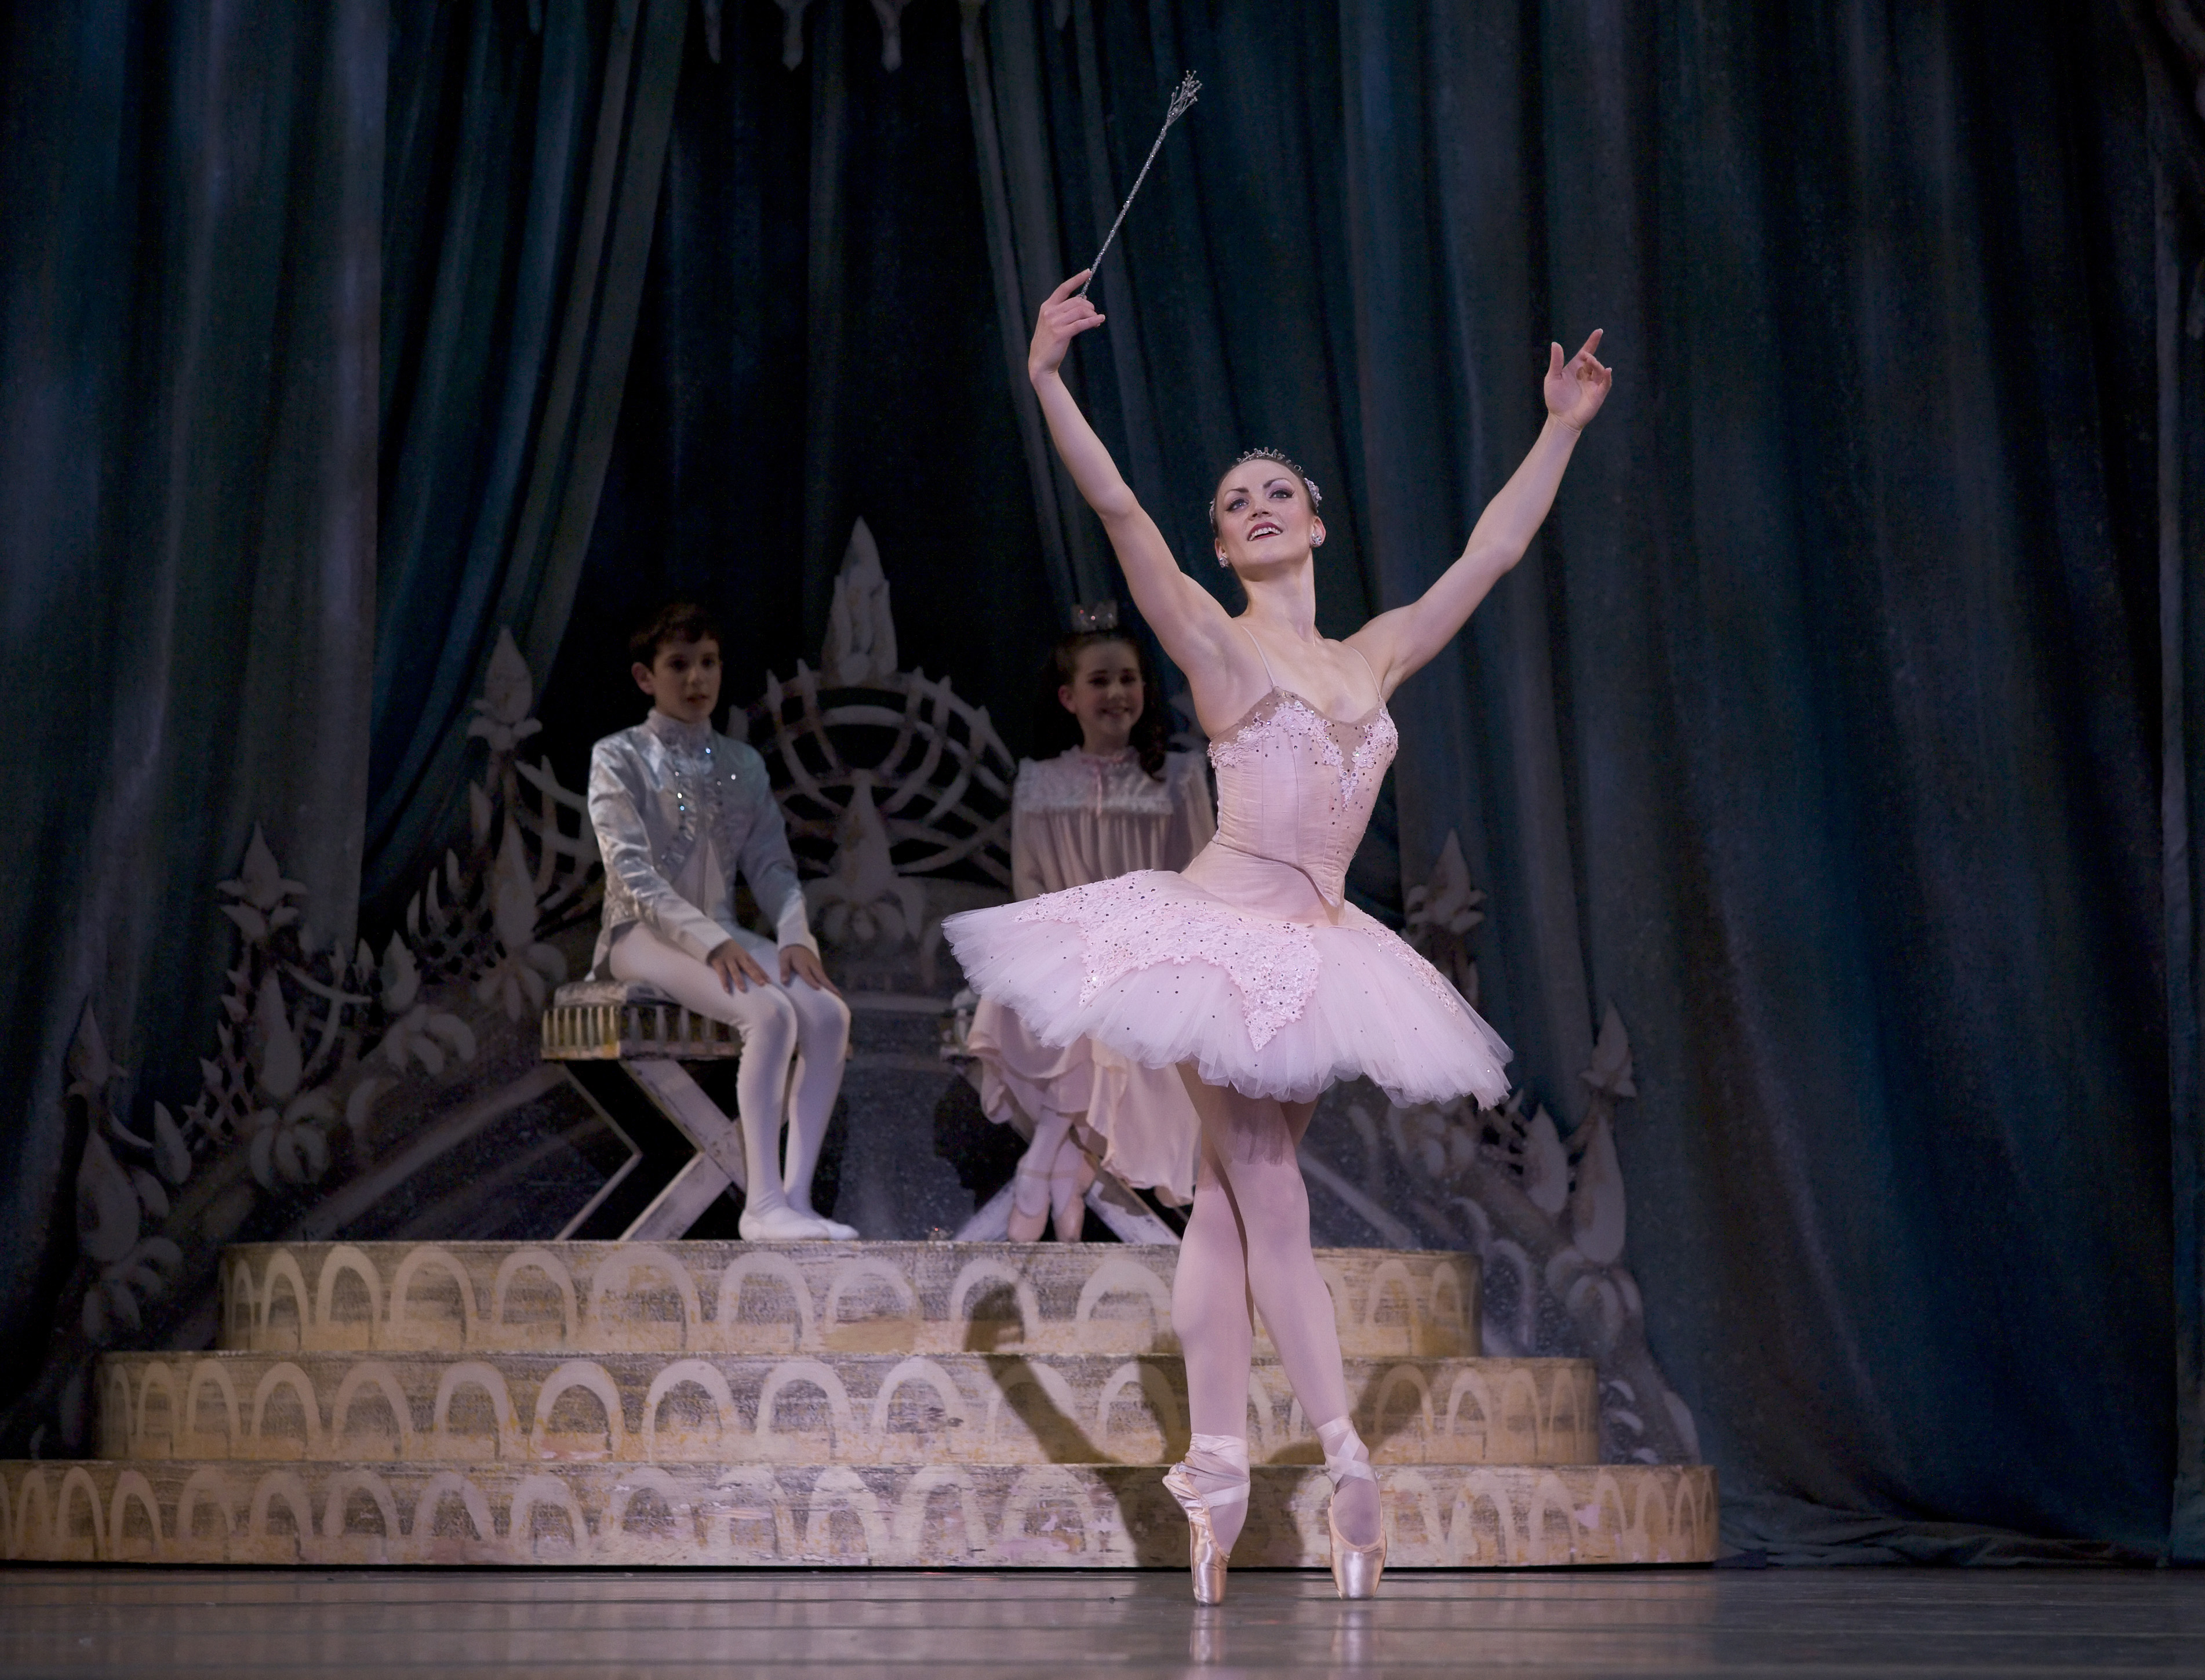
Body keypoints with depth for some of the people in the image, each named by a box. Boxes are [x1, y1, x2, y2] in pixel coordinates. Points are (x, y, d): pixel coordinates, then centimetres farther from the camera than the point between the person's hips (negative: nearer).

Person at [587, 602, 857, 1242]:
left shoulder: (743, 765, 16)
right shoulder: (618, 757, 0)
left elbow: (772, 865, 10)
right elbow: (633, 873, -11)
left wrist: (794, 935, -11)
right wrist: (711, 942, -24)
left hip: (722, 934, 6)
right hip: (646, 934, -5)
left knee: (829, 1013, -23)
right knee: (770, 1012, -32)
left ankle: (796, 1195, -26)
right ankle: (763, 1205, -32)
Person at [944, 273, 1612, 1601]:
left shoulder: (1375, 656, 15)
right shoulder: (1215, 639, 1)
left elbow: (1493, 554, 20)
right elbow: (1118, 508, -10)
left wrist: (1562, 430, 21)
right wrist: (1048, 382, -19)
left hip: (1313, 948, 5)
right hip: (1222, 931, -5)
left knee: (1232, 1206, 5)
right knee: (1269, 1202, -6)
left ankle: (1218, 1476, 4)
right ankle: (1345, 1457, -4)